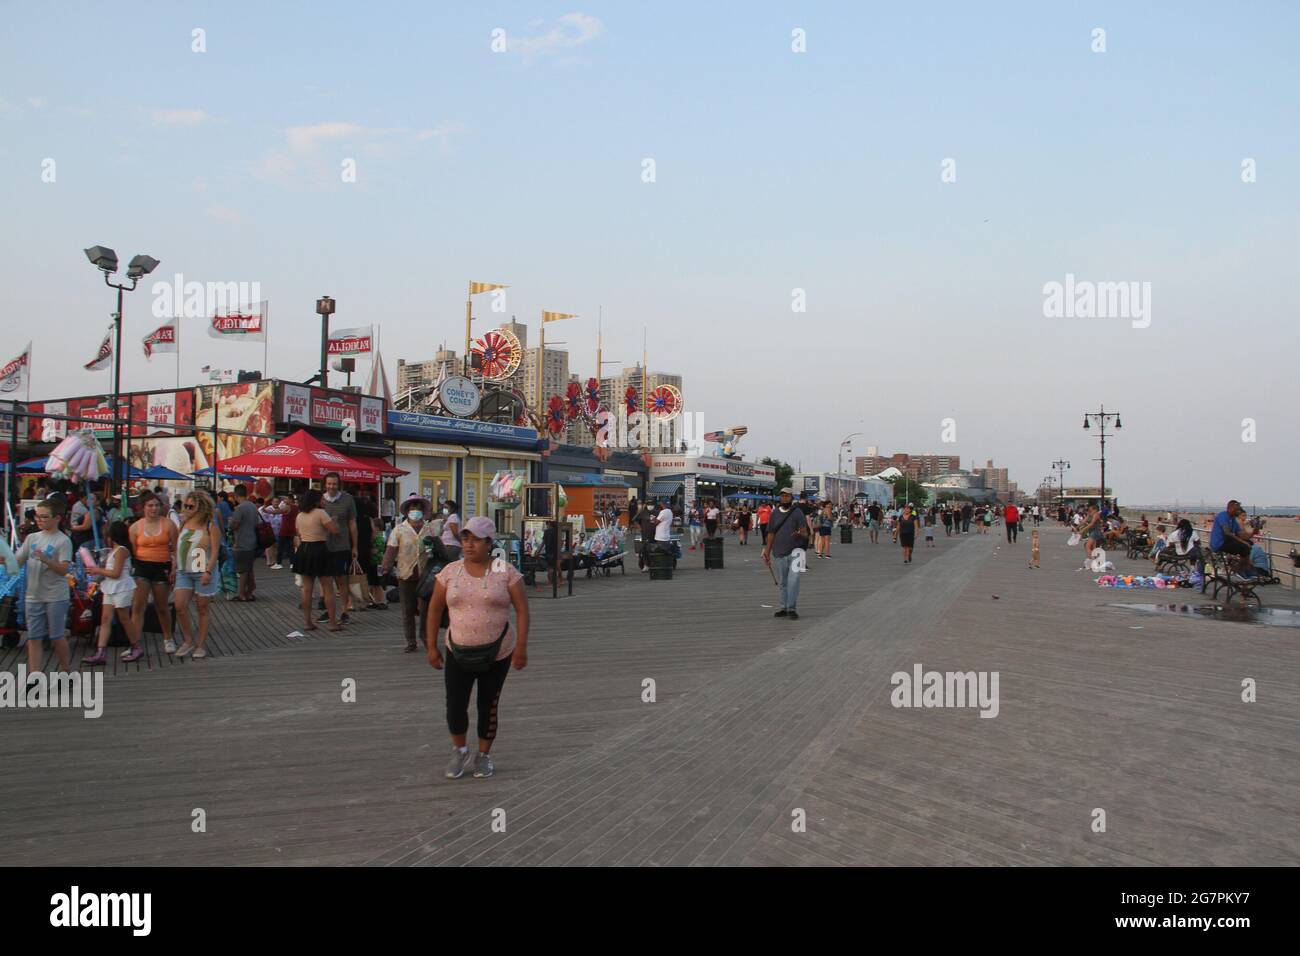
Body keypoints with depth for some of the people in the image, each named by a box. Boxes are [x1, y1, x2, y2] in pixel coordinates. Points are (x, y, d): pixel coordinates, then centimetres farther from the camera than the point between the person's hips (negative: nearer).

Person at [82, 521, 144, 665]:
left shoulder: (121, 550, -14)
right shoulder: (113, 551, 16)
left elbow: (116, 573, -18)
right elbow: (110, 569, 17)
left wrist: (98, 571, -10)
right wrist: (97, 571, 4)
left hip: (122, 589, -9)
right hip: (110, 589, 9)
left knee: (124, 619, 1)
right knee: (105, 619, 1)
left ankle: (137, 647, 15)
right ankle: (101, 652, -2)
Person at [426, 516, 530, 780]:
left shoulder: (505, 571, -6)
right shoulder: (450, 572, 1)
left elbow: (522, 609, -5)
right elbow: (434, 609, 6)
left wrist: (521, 647, -11)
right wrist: (431, 646, 3)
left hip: (497, 654, -1)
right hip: (459, 652, 2)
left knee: (488, 706, 7)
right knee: (455, 706, -2)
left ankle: (484, 755, 28)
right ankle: (459, 751, 25)